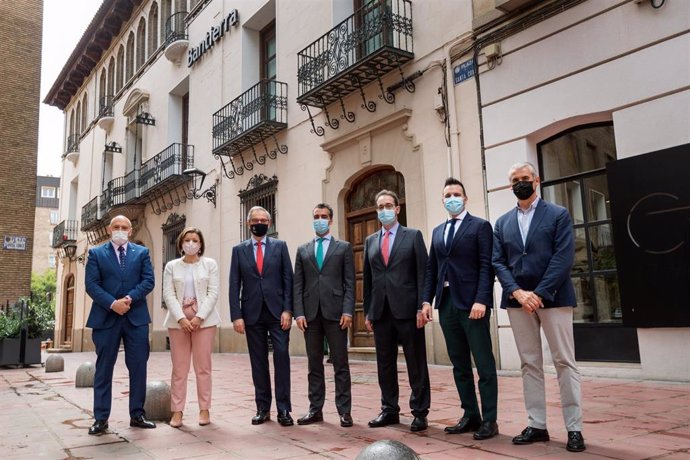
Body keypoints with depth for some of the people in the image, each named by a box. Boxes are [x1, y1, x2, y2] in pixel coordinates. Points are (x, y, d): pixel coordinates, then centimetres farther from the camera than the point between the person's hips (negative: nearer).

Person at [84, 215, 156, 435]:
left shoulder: (142, 252, 10)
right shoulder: (96, 253, 7)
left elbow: (149, 280, 0)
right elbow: (91, 284, -3)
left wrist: (130, 298, -14)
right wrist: (112, 303, -16)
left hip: (136, 317, 1)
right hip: (106, 316, -1)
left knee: (139, 367, 4)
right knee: (104, 369, 4)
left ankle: (137, 415, 15)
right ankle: (101, 419, 12)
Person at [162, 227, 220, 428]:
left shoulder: (210, 264, 6)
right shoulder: (171, 266, 9)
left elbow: (213, 293, -1)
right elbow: (168, 295, 1)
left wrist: (199, 317, -12)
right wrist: (181, 318, -12)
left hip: (204, 319, -1)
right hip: (178, 321, 1)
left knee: (203, 367, 1)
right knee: (179, 368, 2)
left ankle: (204, 409, 8)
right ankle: (177, 411, 8)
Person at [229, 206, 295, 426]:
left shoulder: (280, 246, 6)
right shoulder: (239, 250, 8)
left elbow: (288, 280, 2)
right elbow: (234, 286, 4)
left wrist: (287, 310, -7)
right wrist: (236, 316, -4)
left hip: (277, 313, -1)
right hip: (252, 314, 1)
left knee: (281, 358, -5)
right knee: (258, 362, 7)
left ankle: (283, 409, 3)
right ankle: (262, 408, 16)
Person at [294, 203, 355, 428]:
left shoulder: (344, 247, 8)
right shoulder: (303, 250, 15)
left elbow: (349, 282, 2)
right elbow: (298, 284, 9)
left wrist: (347, 311, -9)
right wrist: (299, 312, -1)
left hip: (335, 312, -2)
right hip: (310, 313, 3)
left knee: (340, 364, 0)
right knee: (314, 364, 8)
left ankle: (344, 411, 7)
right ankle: (315, 409, 16)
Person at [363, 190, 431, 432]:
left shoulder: (413, 236, 3)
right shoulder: (370, 241, 14)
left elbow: (422, 273, -2)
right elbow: (367, 278, 13)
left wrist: (422, 307, -10)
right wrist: (367, 311, 8)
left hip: (407, 309, -4)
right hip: (380, 311, 4)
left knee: (416, 363, 2)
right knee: (385, 364, 10)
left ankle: (420, 412, 13)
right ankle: (389, 410, 22)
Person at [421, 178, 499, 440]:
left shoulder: (480, 226, 0)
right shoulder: (438, 231, 18)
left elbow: (486, 266, -9)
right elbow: (431, 269, 15)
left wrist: (481, 300, -19)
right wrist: (427, 300, 5)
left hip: (472, 303, -6)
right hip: (446, 303, 6)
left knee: (484, 363, -1)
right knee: (459, 364, 10)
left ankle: (489, 420, 6)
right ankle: (471, 415, 19)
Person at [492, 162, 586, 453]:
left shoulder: (558, 214, 3)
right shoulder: (502, 222, 13)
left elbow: (564, 257, -8)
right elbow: (498, 262, 5)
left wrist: (539, 293, -15)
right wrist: (517, 292, -11)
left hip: (553, 297, -3)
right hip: (518, 300, 4)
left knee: (565, 362, 0)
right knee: (530, 364, 8)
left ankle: (574, 428, 8)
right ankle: (536, 425, 15)